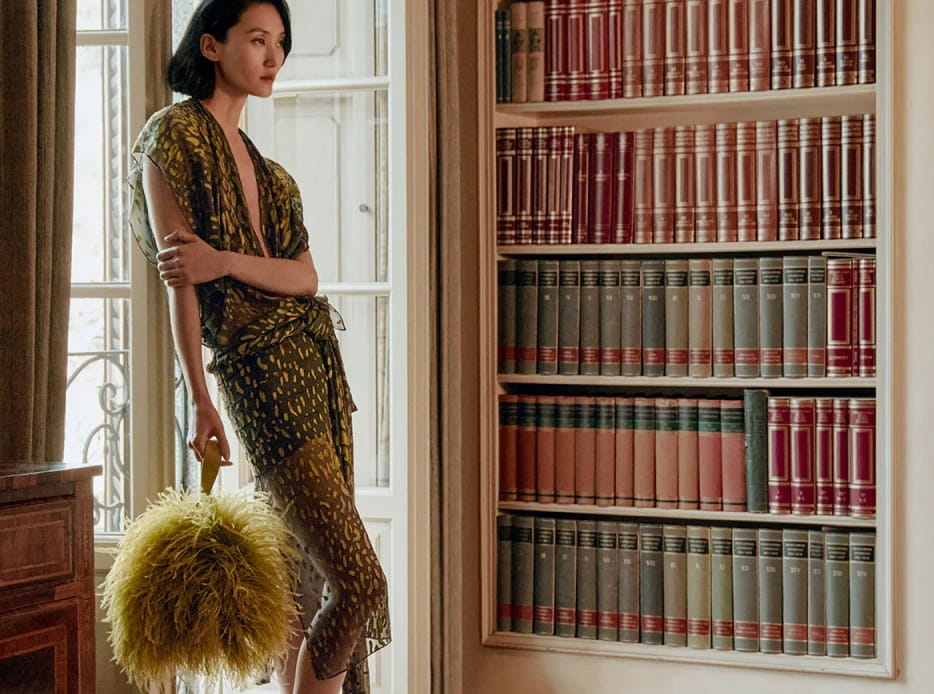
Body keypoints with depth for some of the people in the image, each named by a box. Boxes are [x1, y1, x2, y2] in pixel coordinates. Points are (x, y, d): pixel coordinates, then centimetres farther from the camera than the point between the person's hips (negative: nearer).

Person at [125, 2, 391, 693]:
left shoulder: (258, 160, 19)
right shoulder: (174, 133, -3)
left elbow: (305, 277, 5)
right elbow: (179, 281, -10)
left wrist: (224, 261, -15)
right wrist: (201, 402, -15)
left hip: (318, 363, 8)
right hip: (264, 375, -8)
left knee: (311, 582, 8)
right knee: (360, 584, -12)